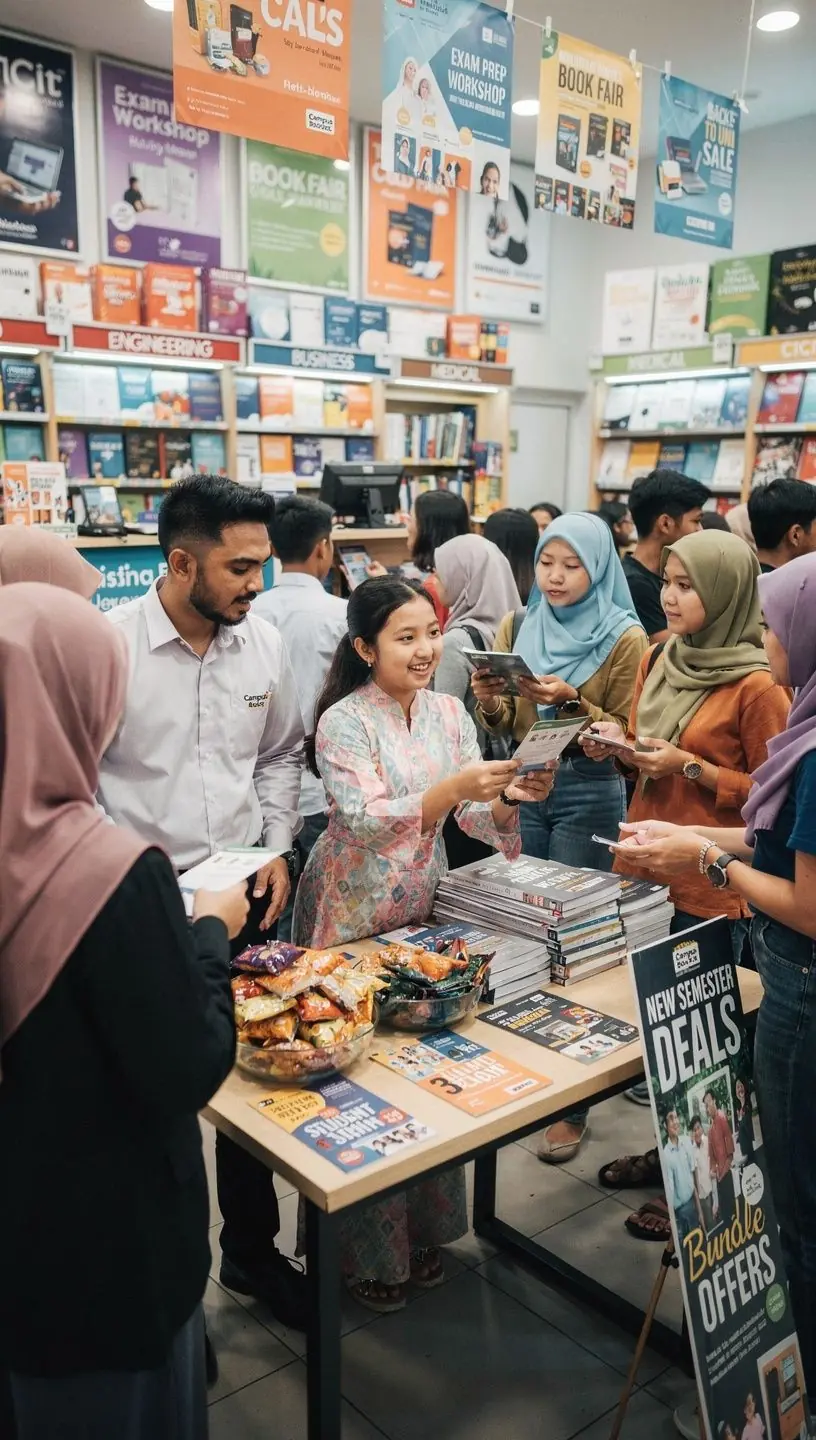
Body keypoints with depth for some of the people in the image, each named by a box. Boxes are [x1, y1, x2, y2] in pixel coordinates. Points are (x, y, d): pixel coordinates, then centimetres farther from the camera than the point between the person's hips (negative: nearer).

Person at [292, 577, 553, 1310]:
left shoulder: (449, 712, 2)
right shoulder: (343, 723, -14)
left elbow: (477, 818, 1)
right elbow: (366, 822, -25)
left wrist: (509, 796, -20)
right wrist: (455, 786, -36)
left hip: (425, 910, 5)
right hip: (353, 918, -5)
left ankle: (422, 1230, 33)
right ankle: (368, 1251, 24)